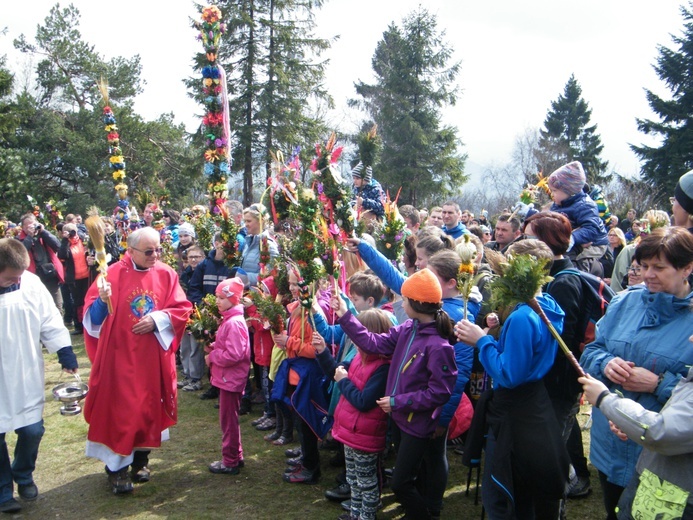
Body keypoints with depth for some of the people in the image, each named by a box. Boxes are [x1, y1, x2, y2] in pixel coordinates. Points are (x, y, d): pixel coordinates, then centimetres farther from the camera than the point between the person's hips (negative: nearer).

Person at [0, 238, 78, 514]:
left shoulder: (30, 283, -8)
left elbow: (50, 320, 1)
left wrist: (65, 352, -2)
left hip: (26, 378, 2)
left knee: (32, 431, 9)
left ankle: (23, 476, 38)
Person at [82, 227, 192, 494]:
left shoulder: (166, 274, 1)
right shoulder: (113, 274, -6)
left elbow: (182, 309, 0)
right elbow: (93, 315, -7)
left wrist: (157, 319, -15)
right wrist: (102, 300, -28)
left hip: (154, 357, 3)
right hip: (120, 355, -3)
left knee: (150, 406, 12)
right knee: (119, 408, -1)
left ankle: (140, 459, 29)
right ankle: (117, 467, 11)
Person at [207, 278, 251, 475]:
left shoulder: (234, 323, -22)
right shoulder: (229, 319, 9)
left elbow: (234, 354, -28)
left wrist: (212, 357, -16)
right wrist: (213, 348, 3)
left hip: (231, 378, -10)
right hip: (227, 377, 10)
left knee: (229, 420, 2)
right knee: (229, 418, 20)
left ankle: (230, 462, 15)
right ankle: (235, 456, 32)